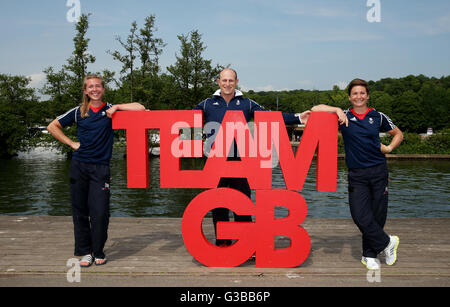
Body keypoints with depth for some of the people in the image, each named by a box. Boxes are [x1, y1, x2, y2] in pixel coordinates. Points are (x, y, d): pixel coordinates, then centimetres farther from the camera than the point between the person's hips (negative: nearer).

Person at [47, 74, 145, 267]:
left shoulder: (110, 110, 5)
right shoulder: (78, 112, 9)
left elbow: (140, 108, -3)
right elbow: (52, 126, 14)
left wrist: (115, 107, -7)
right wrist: (72, 143, 4)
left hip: (100, 168, -2)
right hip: (79, 166, 2)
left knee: (100, 212, -8)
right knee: (80, 211, 5)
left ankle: (98, 252, 11)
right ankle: (85, 251, 18)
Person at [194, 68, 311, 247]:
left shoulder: (247, 104, 10)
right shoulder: (208, 104, 10)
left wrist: (298, 118, -1)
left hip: (240, 160, 0)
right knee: (218, 204, 6)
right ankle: (222, 242, 19)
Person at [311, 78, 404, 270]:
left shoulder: (378, 117, 8)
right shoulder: (343, 116, 4)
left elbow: (398, 134, 21)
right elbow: (315, 109, -3)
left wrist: (389, 148, 5)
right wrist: (337, 110, -12)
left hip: (378, 171, 1)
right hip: (357, 174, -1)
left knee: (377, 215, 4)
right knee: (360, 215, -9)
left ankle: (369, 254, 21)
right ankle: (387, 242, 13)